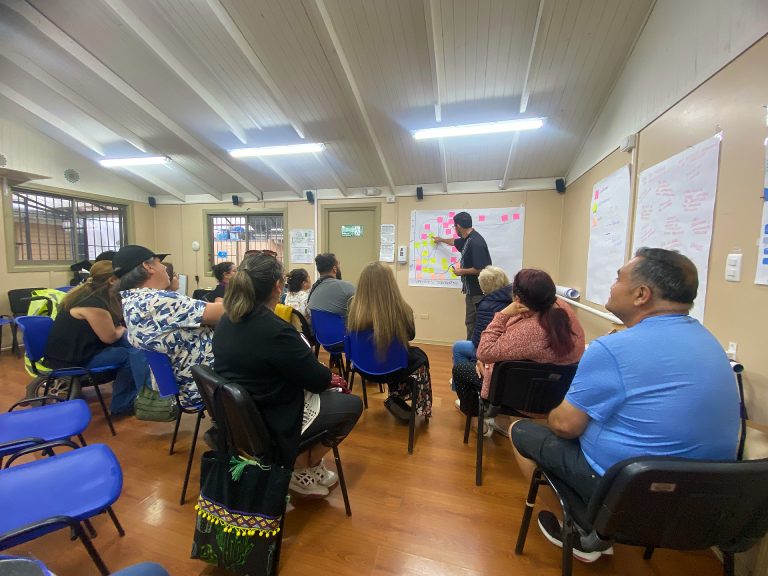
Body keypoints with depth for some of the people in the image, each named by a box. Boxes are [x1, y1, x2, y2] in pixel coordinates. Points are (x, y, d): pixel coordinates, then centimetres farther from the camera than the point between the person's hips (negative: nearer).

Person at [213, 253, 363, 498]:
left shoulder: (227, 321, -3)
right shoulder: (276, 331, -30)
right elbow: (319, 380, -20)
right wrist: (328, 375, 4)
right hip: (269, 422, -8)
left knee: (328, 394, 23)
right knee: (353, 404, 9)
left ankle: (305, 466, 25)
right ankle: (303, 470, 17)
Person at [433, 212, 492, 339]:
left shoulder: (475, 242, -22)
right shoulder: (467, 239, 10)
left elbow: (481, 270, -26)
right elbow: (454, 242, 34)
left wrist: (462, 271, -12)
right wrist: (441, 240, 50)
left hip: (479, 292, -10)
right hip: (471, 290, 10)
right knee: (470, 322, 15)